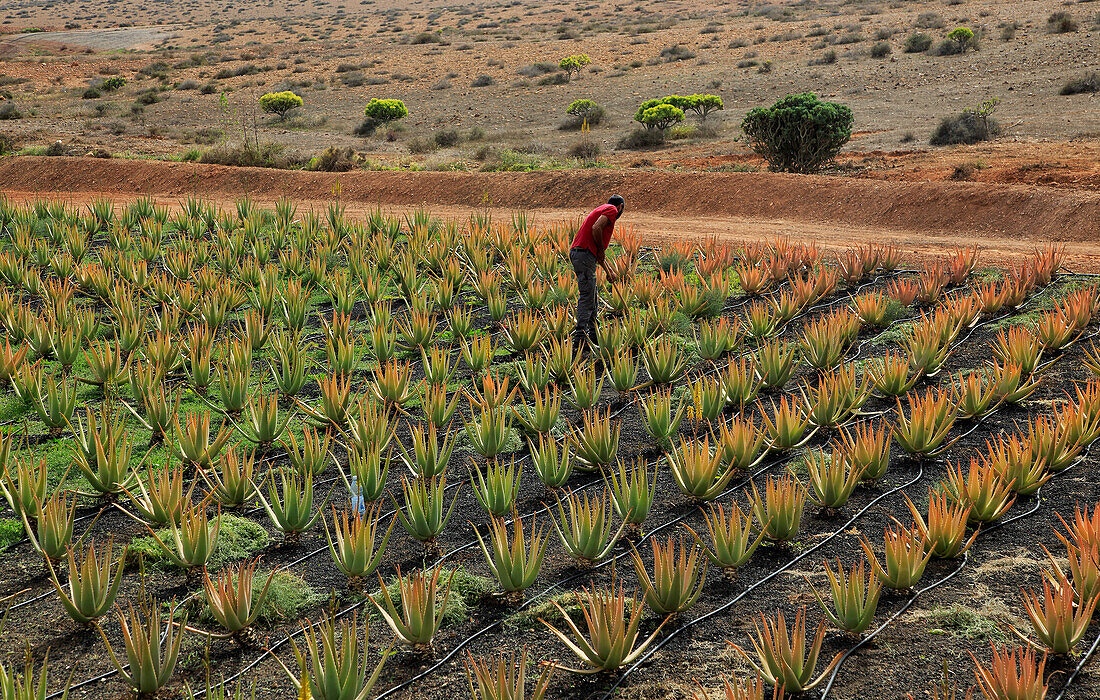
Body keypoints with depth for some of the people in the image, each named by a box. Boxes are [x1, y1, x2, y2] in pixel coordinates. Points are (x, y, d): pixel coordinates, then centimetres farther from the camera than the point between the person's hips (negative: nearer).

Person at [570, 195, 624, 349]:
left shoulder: (602, 209, 28)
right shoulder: (612, 210, -1)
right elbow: (596, 228, -21)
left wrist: (609, 270, 35)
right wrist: (601, 249, -7)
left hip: (577, 252, 10)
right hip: (585, 254, -10)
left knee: (591, 296, 17)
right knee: (586, 297, -10)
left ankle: (593, 335, 24)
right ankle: (580, 338, -13)